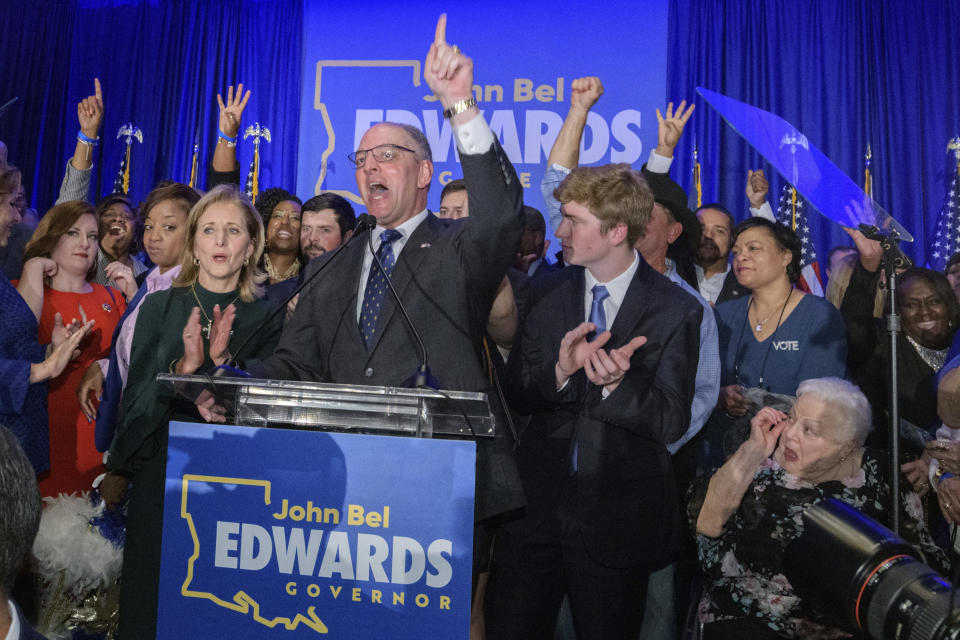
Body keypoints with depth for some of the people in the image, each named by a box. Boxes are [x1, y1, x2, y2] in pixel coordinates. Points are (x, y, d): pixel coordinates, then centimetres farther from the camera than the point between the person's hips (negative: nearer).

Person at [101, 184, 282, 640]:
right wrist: (184, 366, -16)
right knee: (148, 598, 9)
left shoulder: (266, 318, 1)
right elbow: (136, 393, 1)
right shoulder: (160, 306, 4)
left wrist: (224, 362, -18)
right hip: (160, 470, 1)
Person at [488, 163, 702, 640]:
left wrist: (618, 384, -31)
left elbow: (673, 421, -11)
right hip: (538, 500, 3)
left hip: (619, 515, -2)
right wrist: (560, 371, -22)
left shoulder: (676, 310, -9)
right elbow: (517, 395, 0)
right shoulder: (548, 292, 1)